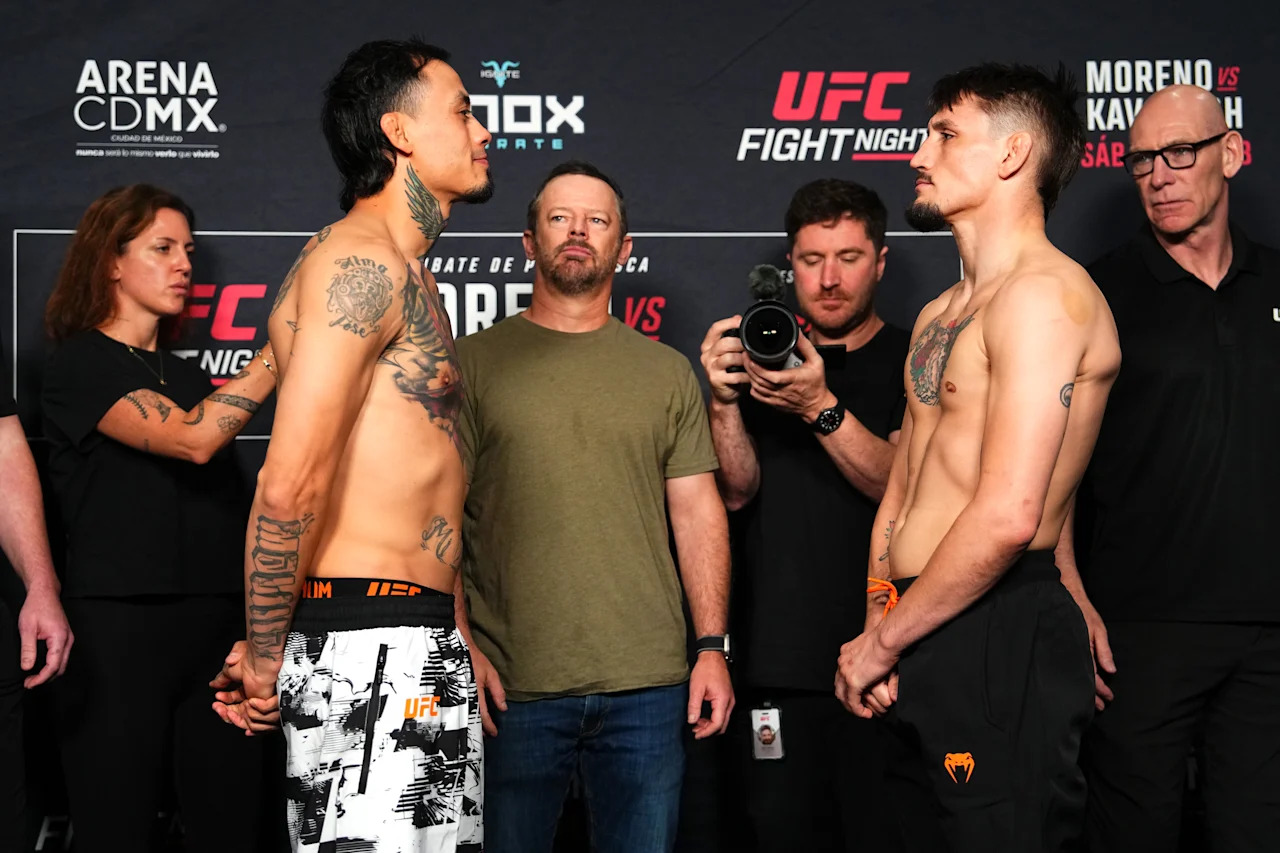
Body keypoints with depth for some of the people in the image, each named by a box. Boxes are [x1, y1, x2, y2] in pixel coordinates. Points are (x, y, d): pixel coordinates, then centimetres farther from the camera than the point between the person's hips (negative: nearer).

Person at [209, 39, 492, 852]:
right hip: (373, 650, -10)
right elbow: (290, 483, -20)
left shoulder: (401, 275, 21)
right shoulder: (362, 262, -12)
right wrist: (264, 655, -10)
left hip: (418, 653, 10)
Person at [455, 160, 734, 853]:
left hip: (648, 689, 2)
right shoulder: (474, 362, 5)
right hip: (511, 686, -1)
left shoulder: (667, 371, 11)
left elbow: (697, 512, 9)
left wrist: (713, 646, 1)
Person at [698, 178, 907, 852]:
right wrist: (723, 399, -16)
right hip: (776, 659, 2)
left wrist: (821, 408, -24)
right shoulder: (764, 357, 13)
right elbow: (737, 490, 2)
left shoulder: (911, 364, 4)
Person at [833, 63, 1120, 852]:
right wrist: (878, 627, 5)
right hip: (921, 642, 9)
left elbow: (1008, 515, -21)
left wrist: (880, 642, -11)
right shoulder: (941, 314, 19)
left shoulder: (1044, 294, -12)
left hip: (998, 643, -9)